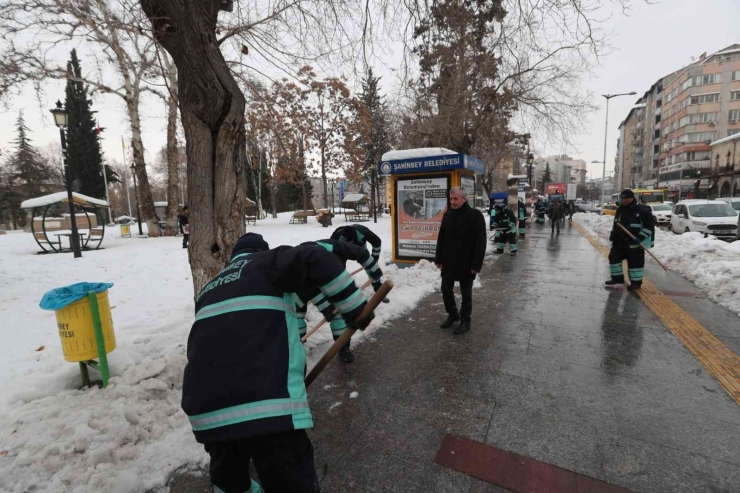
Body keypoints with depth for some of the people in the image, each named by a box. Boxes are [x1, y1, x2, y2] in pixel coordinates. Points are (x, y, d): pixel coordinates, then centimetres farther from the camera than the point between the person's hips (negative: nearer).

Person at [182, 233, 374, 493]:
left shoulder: (210, 288, 25)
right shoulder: (267, 262, 6)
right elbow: (318, 260, -14)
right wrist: (355, 308, -5)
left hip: (205, 410, 7)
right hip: (267, 409, -6)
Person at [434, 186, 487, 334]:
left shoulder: (475, 215, -11)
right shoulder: (447, 215, 7)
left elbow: (480, 242, -13)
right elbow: (441, 239, 11)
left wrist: (476, 264, -17)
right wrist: (439, 259, 7)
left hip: (466, 263, -5)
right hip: (448, 262, 5)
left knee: (466, 294, 8)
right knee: (446, 290, 13)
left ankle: (465, 321, 23)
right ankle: (453, 314, 34)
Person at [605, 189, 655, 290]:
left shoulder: (642, 210, -13)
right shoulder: (620, 209, 7)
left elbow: (650, 224, -12)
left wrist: (641, 236, -19)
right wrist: (613, 234, 10)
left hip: (635, 242, -7)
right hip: (620, 240, 7)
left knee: (635, 262, 1)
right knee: (613, 257, 7)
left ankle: (636, 282, 14)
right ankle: (617, 278, 20)